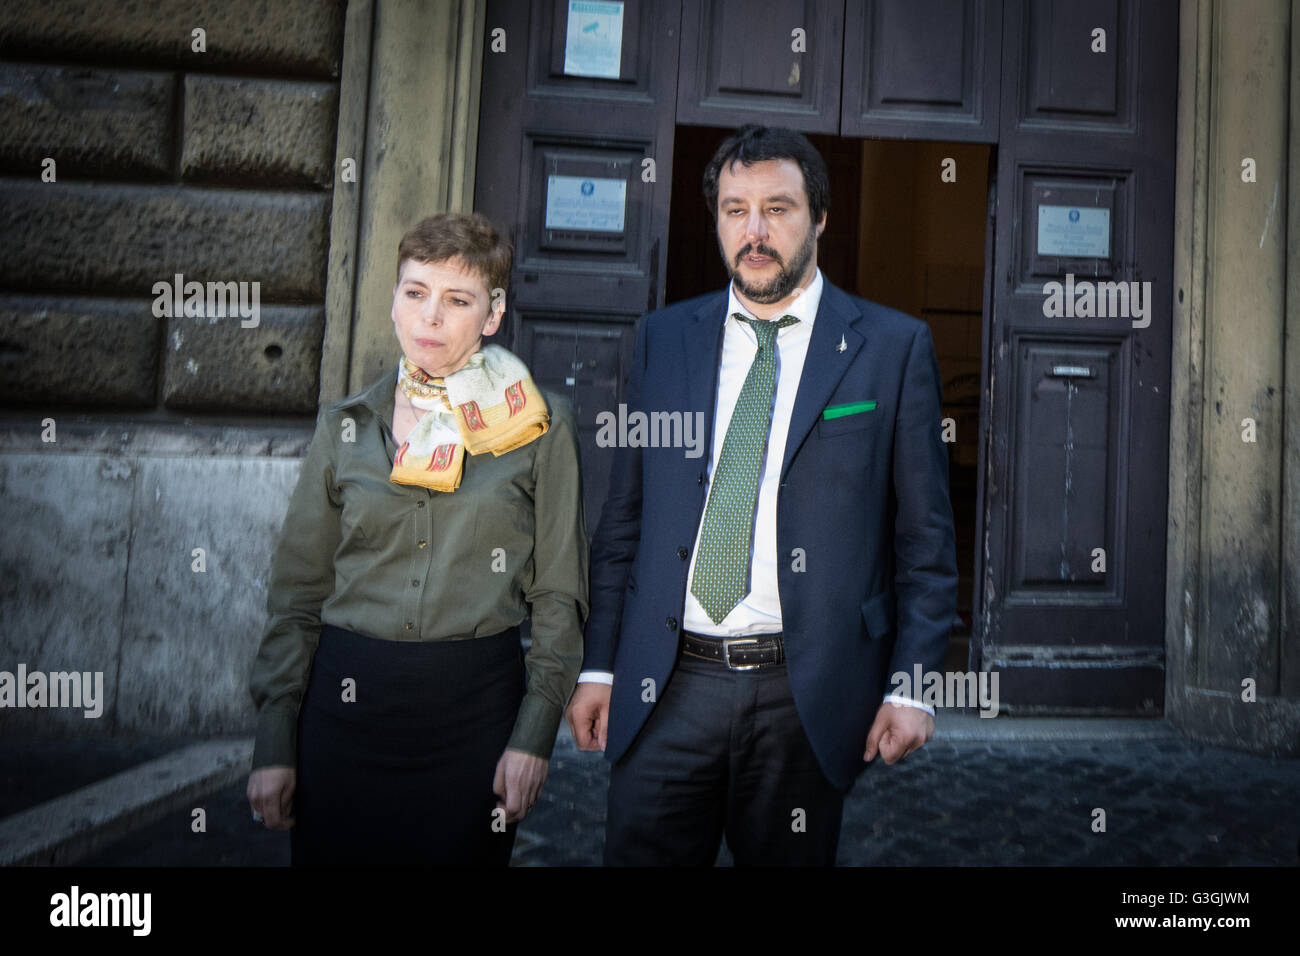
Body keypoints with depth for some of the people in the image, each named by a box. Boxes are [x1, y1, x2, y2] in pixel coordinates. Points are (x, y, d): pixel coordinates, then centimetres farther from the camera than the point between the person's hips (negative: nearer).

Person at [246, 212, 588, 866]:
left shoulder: (540, 426, -1)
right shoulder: (346, 426, 5)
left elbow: (559, 596, 0)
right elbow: (298, 592, 7)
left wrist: (534, 734, -6)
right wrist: (273, 743, 3)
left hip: (476, 708, -1)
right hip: (347, 697, 2)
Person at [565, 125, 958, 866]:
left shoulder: (894, 347, 1)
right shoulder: (663, 339, 8)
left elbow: (926, 540, 0)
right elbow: (623, 519, 10)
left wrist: (912, 687, -6)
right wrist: (599, 666, 6)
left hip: (807, 696, -1)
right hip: (667, 690, 2)